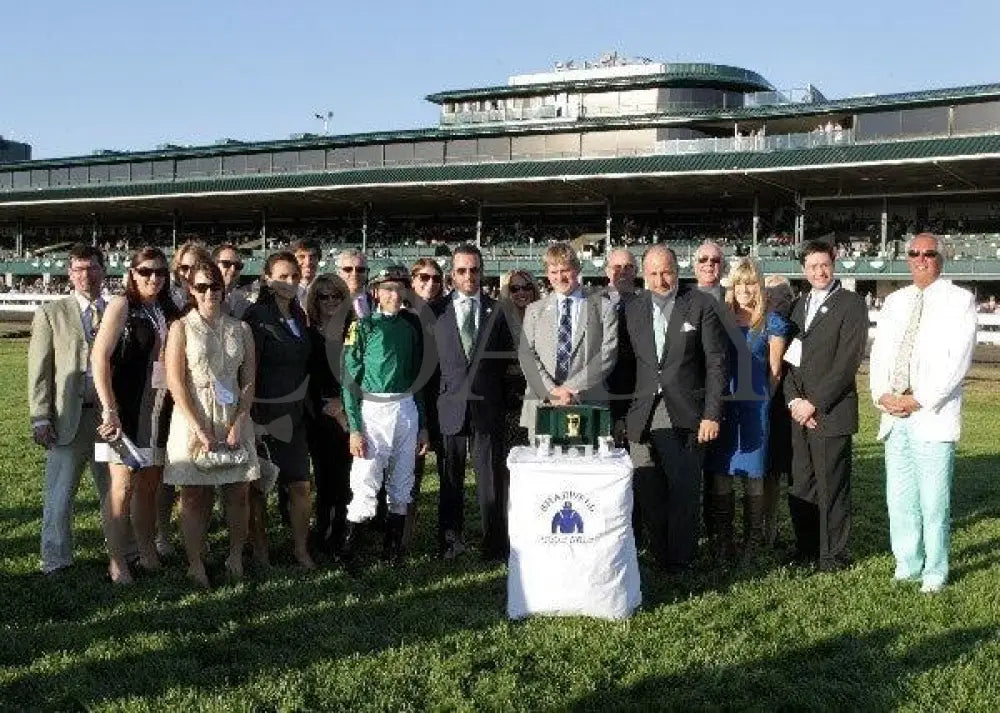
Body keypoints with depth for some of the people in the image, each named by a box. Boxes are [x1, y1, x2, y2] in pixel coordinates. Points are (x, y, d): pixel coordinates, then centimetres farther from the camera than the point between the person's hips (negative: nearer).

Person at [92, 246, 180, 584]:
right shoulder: (122, 305, -5)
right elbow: (99, 358, -13)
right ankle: (116, 562, 3)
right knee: (123, 484, -4)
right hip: (127, 407, -5)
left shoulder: (169, 311, 12)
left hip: (162, 407, 5)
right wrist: (109, 410, -18)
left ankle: (147, 551, 22)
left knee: (150, 483, 11)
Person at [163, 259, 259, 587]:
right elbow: (175, 383, -6)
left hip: (234, 419, 3)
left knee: (238, 494, 3)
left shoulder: (240, 329, 8)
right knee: (194, 497, 1)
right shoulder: (181, 327, 0)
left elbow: (249, 382, 6)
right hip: (192, 419, -2)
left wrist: (238, 424, -7)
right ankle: (195, 566, 8)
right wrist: (200, 430, -13)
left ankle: (236, 558, 15)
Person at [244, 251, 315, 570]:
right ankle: (259, 550, 17)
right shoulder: (257, 316, -10)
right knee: (258, 486, 5)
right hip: (264, 411, -6)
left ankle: (301, 549, 14)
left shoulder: (298, 315, 11)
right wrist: (250, 418, -17)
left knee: (301, 484, 4)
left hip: (294, 412, 6)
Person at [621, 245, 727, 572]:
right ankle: (658, 559, 17)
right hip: (642, 418, 3)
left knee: (684, 493, -1)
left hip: (685, 417, -3)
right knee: (648, 495, 5)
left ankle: (680, 563, 11)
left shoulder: (701, 305, 0)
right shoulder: (632, 309, 10)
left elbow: (716, 363, -1)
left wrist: (712, 414, -7)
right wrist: (620, 413, 7)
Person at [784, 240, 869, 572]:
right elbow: (789, 356, 13)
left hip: (831, 412, -6)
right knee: (800, 486, 9)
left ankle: (834, 554, 10)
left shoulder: (851, 304, -3)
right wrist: (793, 400, -2)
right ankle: (806, 548, 21)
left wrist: (814, 403, -13)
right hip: (799, 411, 6)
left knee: (832, 487, -1)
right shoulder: (800, 305, 17)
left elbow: (848, 361, -11)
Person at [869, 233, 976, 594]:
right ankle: (907, 564, 22)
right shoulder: (895, 301, 16)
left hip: (933, 417, -5)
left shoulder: (959, 300, -1)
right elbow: (879, 352, 14)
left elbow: (957, 360, -9)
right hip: (894, 416, 5)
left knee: (933, 500, -3)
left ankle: (935, 572, 10)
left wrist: (919, 400, -14)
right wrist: (882, 395, -3)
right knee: (899, 497, 10)